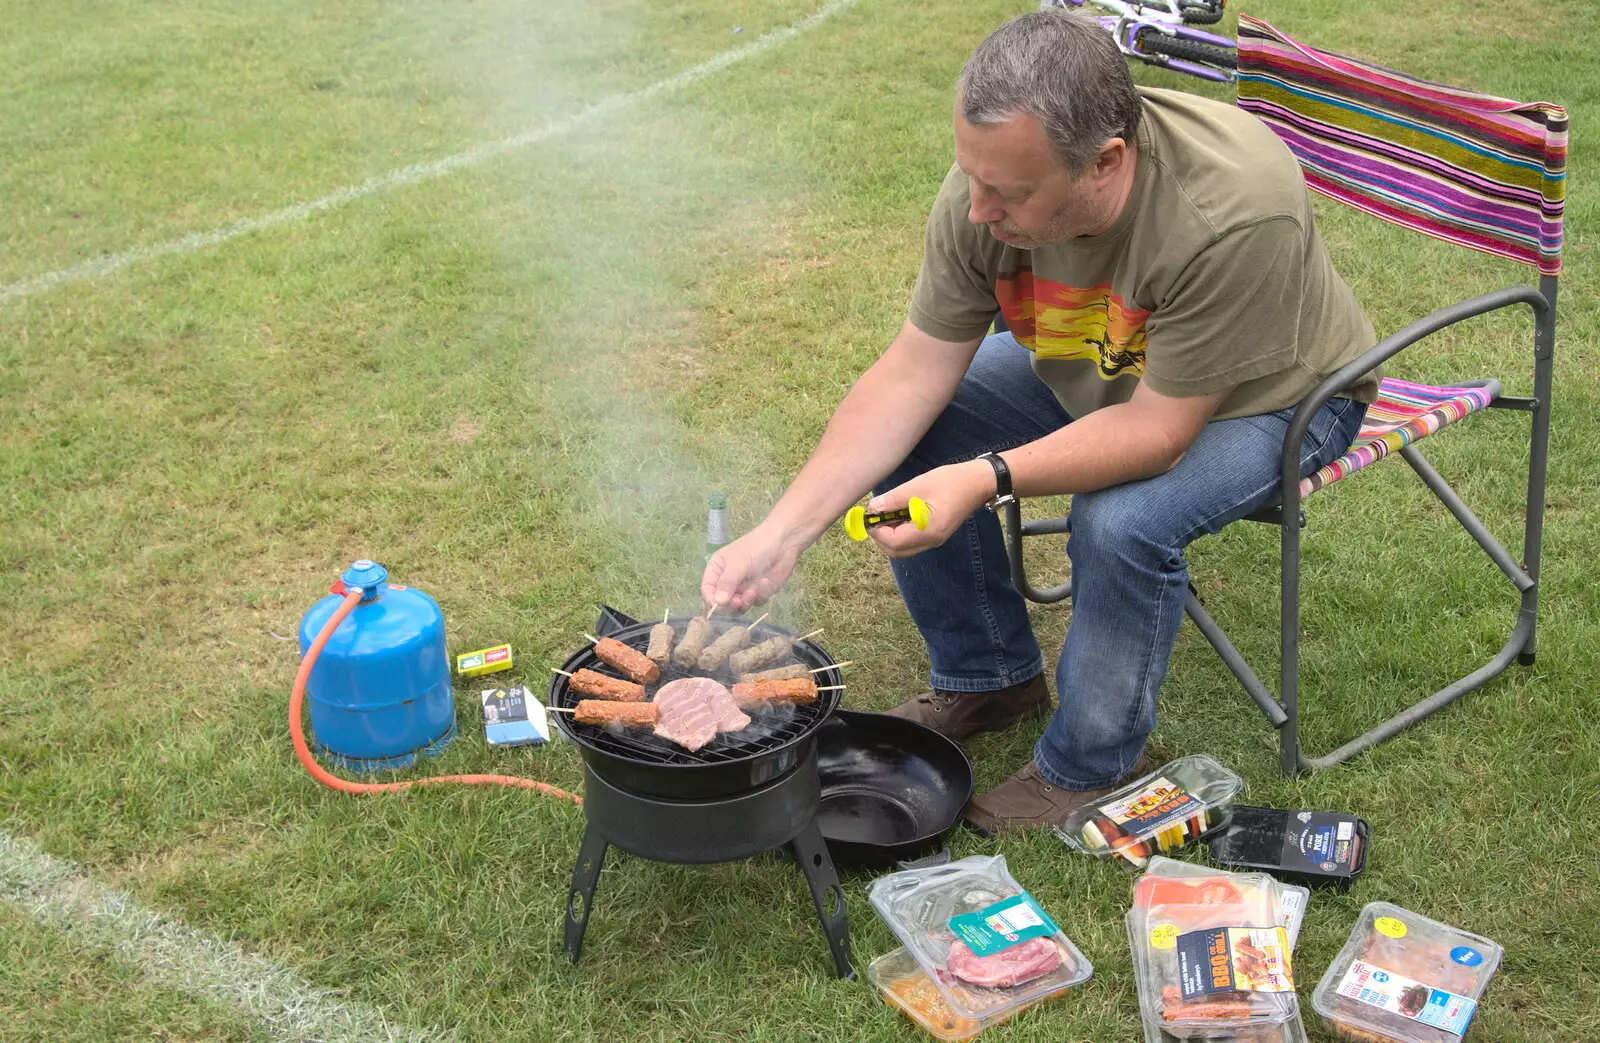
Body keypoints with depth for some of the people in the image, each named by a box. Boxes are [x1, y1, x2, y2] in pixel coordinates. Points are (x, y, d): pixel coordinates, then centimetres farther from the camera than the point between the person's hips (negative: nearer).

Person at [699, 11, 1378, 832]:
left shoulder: (1234, 215, -40)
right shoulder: (988, 185, -24)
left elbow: (1158, 428, -33)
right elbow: (911, 375, -18)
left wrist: (987, 478, -43)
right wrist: (782, 534, -24)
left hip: (1270, 394, -5)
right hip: (1091, 371, 6)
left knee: (1122, 520, -32)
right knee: (903, 432, -9)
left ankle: (1092, 765, -3)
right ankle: (989, 678, 14)